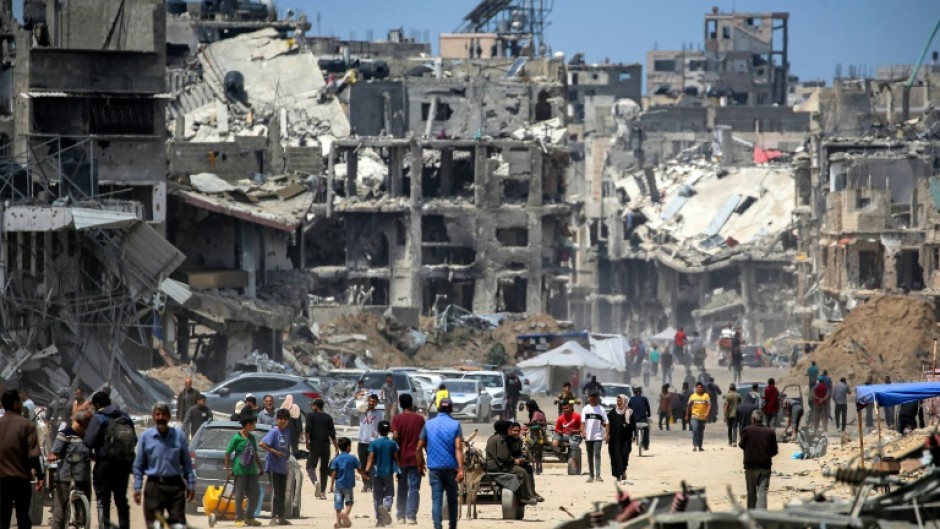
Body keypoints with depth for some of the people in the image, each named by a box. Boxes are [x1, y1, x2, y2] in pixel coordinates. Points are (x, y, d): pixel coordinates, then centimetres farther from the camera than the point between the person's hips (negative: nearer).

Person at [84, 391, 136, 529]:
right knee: (121, 499, 16)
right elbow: (134, 440, 9)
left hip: (105, 462, -6)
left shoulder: (98, 418, -9)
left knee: (103, 500, 1)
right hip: (125, 463, 6)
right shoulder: (125, 417, 9)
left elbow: (89, 441, -17)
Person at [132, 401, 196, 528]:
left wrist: (191, 485, 5)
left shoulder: (179, 435, 3)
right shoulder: (146, 437, 2)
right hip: (154, 487, 0)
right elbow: (138, 465, 7)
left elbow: (187, 463, 8)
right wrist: (137, 488, 2)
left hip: (175, 485, 0)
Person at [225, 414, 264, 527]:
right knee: (239, 496, -2)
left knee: (255, 494, 5)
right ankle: (239, 519, 5)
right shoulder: (237, 438, -7)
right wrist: (228, 469, -10)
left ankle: (249, 517, 16)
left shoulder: (252, 438, 13)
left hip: (251, 470, 7)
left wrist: (260, 467, 20)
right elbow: (228, 453, -6)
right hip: (240, 470, -7)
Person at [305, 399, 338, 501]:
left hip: (314, 445, -3)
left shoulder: (310, 416, 2)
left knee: (310, 465, 4)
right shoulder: (328, 417, 11)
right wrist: (336, 448, 8)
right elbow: (332, 433, 7)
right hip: (326, 446, 3)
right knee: (324, 468, 10)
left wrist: (306, 441, -7)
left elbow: (308, 429, -11)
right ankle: (323, 492, 8)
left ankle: (315, 482, -26)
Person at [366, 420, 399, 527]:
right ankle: (386, 507, -29)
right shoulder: (393, 444, -3)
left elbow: (371, 458, -11)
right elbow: (396, 458, 0)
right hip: (388, 473, 0)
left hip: (377, 473, 0)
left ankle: (380, 519, 8)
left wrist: (367, 470, -14)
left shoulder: (373, 444, -4)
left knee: (377, 496, 8)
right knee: (389, 494, 5)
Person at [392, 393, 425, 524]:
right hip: (415, 457, -1)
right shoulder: (419, 418, 0)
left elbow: (395, 436, -11)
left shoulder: (397, 419, -2)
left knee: (402, 488, 11)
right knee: (414, 488, -2)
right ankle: (411, 516, -11)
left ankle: (401, 517, 12)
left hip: (402, 458, 1)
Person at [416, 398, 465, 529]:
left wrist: (420, 464, 17)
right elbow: (458, 448, -12)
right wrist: (461, 469, -16)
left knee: (436, 499, -2)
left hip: (434, 468, 0)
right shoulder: (455, 425, -3)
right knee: (452, 499, 13)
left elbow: (419, 447, 4)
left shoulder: (428, 424, 2)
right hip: (451, 467, 0)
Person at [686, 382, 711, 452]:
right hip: (694, 416, -1)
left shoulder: (706, 396, 2)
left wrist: (707, 413, -19)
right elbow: (689, 406, 12)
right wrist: (687, 415, 13)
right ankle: (695, 446, -18)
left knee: (701, 432, 9)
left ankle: (700, 446, 19)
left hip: (703, 417, 1)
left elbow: (709, 405, -4)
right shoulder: (693, 396, 5)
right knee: (695, 430, -18)